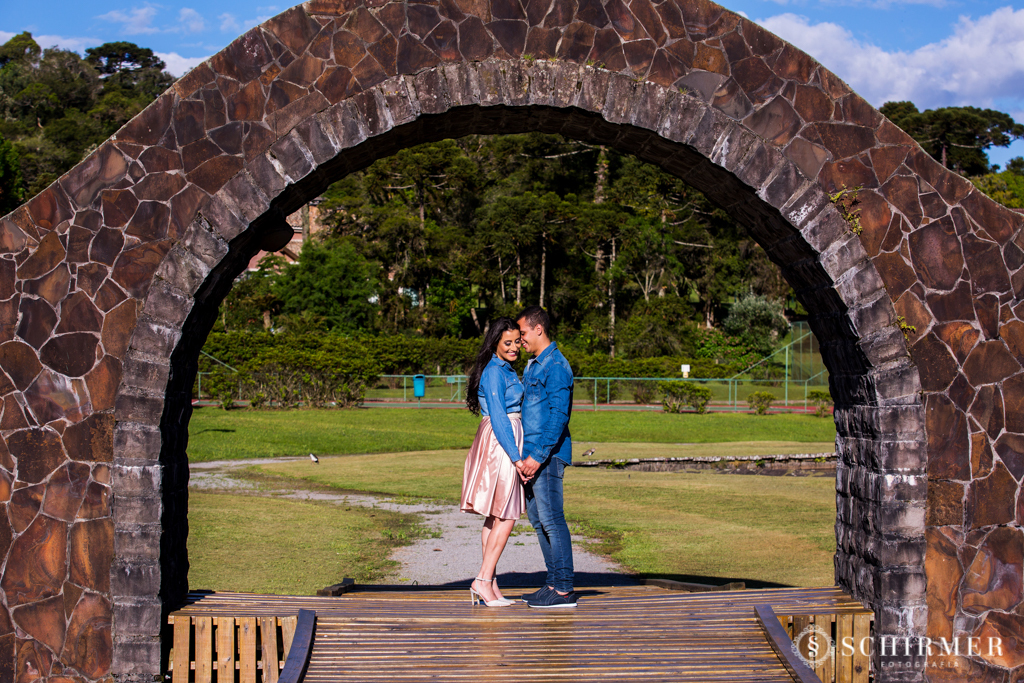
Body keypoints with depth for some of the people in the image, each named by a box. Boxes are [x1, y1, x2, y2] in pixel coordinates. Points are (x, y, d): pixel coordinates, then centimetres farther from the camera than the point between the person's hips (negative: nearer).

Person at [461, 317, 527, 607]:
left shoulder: (505, 370, 17)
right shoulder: (494, 372, -15)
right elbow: (498, 418, -19)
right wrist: (516, 457, -21)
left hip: (505, 443, 10)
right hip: (501, 444, -10)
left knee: (495, 517, 9)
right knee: (506, 517, -8)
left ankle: (489, 583, 12)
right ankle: (483, 580, -8)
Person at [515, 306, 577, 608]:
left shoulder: (556, 366, -12)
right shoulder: (533, 365, 19)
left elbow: (559, 415, -19)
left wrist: (538, 455, -22)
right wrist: (523, 455, 14)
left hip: (547, 455, -10)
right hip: (531, 454, 10)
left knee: (551, 519, -8)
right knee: (538, 518, 12)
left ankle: (564, 590, -5)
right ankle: (554, 583, 18)